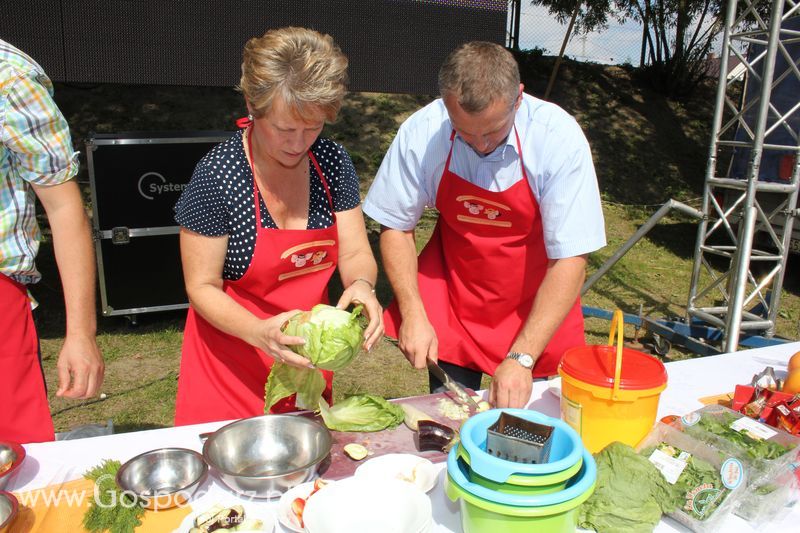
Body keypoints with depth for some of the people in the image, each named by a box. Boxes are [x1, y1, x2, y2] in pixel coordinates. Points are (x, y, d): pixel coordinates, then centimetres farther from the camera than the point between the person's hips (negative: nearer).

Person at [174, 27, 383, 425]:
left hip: (308, 355, 4)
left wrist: (361, 284, -27)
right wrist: (259, 333, -33)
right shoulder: (217, 175, -21)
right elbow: (202, 287, -16)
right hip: (231, 359, -4)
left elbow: (355, 254, -4)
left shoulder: (333, 162, -8)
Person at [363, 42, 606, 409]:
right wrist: (412, 313, -17)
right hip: (451, 300, 1)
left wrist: (522, 357, -27)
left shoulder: (559, 137, -25)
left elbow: (570, 260, -23)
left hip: (535, 305, -1)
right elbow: (396, 227, -7)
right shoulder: (421, 131, -20)